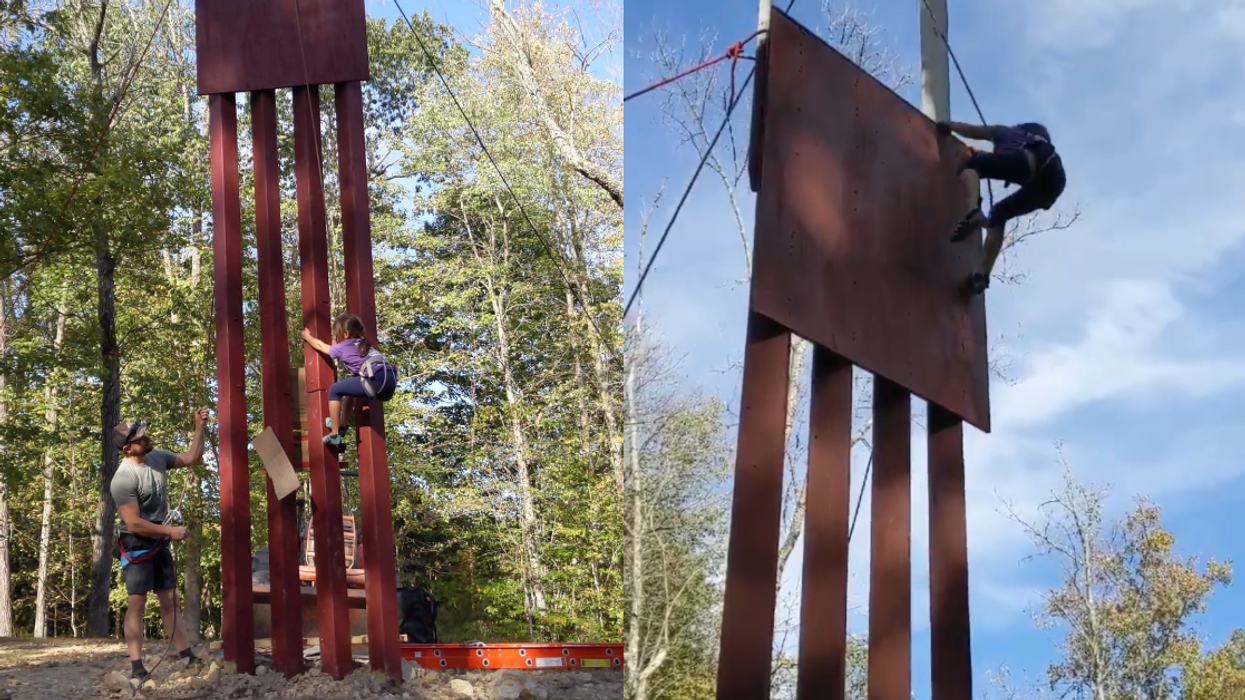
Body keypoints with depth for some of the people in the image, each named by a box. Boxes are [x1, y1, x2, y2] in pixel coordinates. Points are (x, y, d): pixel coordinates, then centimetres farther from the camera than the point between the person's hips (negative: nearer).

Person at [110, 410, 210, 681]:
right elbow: (134, 524, -24)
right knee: (137, 604, -7)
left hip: (159, 542, 7)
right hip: (136, 544, -7)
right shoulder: (123, 479, -24)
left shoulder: (158, 457, -1)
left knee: (170, 600, 9)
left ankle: (188, 657, 12)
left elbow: (192, 458, 12)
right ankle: (136, 668, -7)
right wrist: (171, 531, -17)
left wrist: (199, 427, 0)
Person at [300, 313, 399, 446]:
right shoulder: (363, 344, 30)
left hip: (377, 381, -8)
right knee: (349, 385, 32)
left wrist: (307, 337, 50)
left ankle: (334, 434, 8)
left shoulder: (343, 347, 12)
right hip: (391, 381, 8)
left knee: (334, 390, 10)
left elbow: (321, 346, 32)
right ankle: (342, 426, 40)